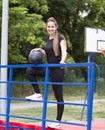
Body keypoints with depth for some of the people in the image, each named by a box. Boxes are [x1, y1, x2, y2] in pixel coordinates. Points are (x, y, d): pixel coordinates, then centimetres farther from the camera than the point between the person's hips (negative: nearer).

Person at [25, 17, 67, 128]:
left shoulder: (60, 38, -12)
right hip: (49, 68, 7)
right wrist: (41, 50, 2)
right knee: (29, 71, -1)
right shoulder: (48, 38, 9)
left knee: (58, 96, -1)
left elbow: (64, 52, -28)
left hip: (57, 70, -7)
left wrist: (62, 61, -47)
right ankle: (38, 94, 5)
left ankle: (58, 121, 8)